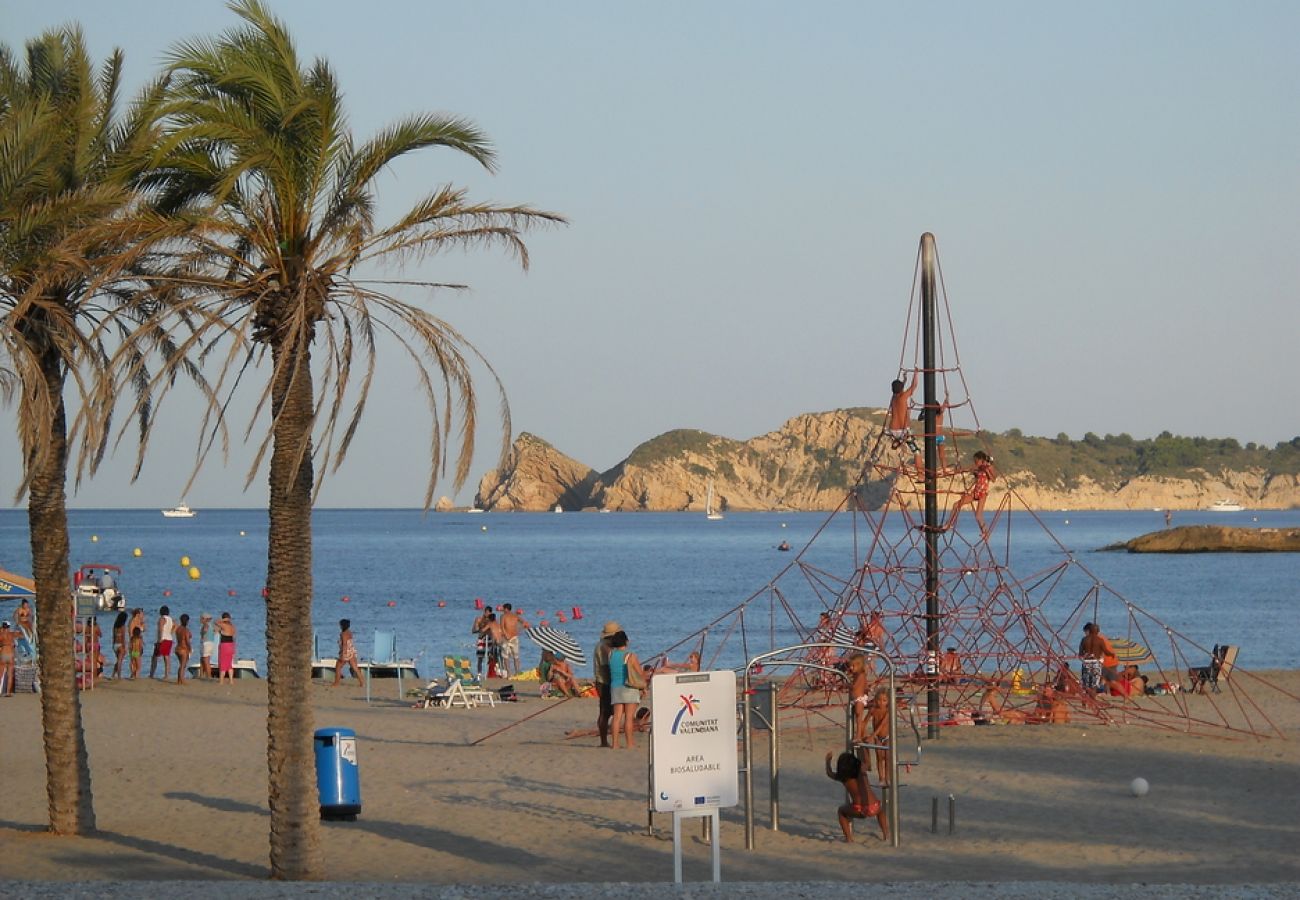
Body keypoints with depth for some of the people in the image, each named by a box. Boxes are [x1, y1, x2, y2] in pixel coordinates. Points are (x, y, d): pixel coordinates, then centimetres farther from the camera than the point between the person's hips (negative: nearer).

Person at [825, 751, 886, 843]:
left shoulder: (842, 778, 9)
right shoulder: (861, 772, 3)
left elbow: (829, 774, 28)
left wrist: (828, 760, 46)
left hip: (858, 811, -2)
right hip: (873, 809, 2)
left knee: (841, 811, 32)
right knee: (881, 809, 40)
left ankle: (848, 838, 20)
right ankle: (886, 835, 31)